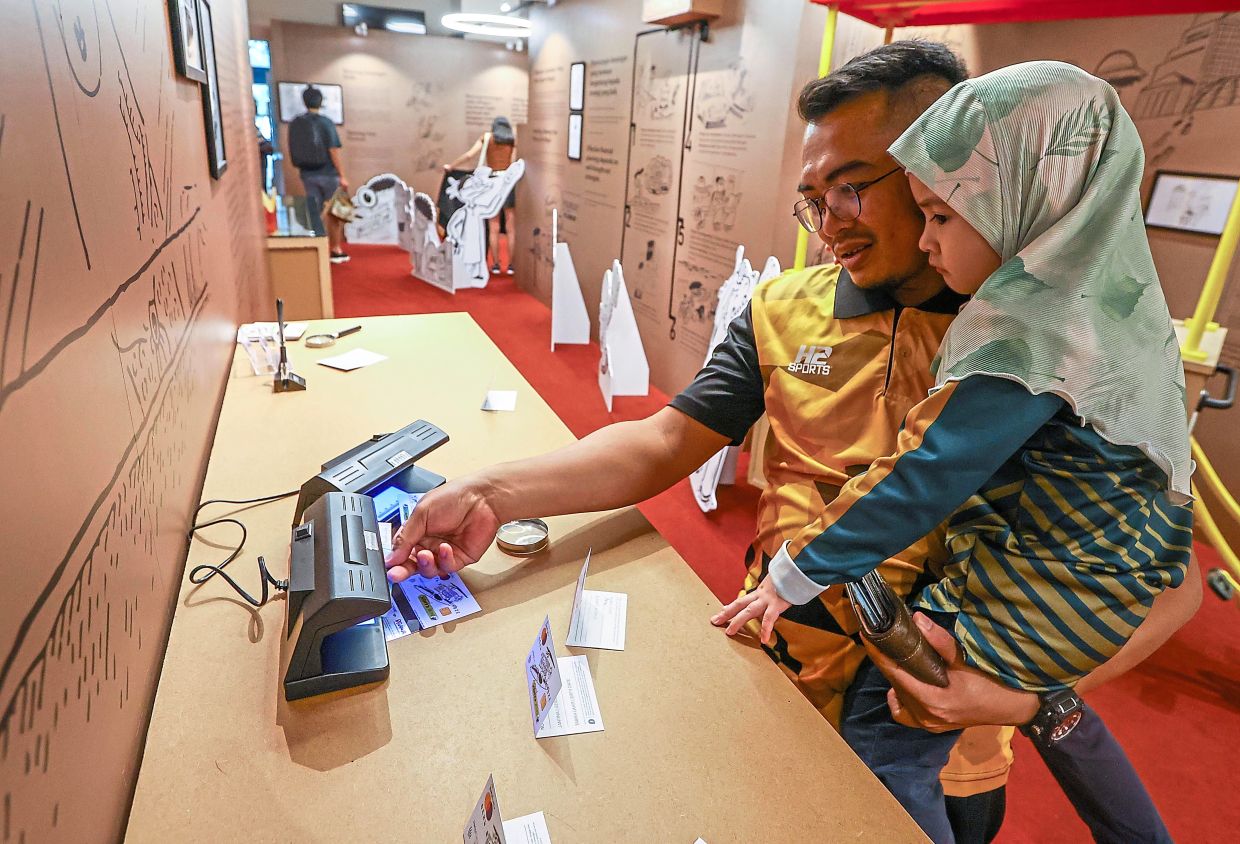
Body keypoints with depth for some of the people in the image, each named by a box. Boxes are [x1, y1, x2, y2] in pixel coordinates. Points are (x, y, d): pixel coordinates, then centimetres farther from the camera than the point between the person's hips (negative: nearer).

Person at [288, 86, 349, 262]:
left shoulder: (295, 124, 4)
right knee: (335, 212, 10)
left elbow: (292, 151, 7)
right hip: (328, 173, -4)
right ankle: (336, 250, 13)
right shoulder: (326, 122, -10)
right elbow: (333, 151, -15)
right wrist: (342, 176, -13)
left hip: (307, 174, 4)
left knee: (316, 214, 9)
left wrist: (303, 168, 19)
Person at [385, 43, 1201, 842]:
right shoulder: (784, 310, -4)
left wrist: (1035, 684, -26)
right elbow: (663, 442, -10)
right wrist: (494, 495, -22)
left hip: (945, 747, -1)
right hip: (778, 691, 2)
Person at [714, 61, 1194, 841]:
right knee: (1049, 708, 34)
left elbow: (916, 482, -27)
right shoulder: (1117, 293, 0)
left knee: (881, 727, 2)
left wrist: (793, 575, -17)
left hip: (1045, 603, -9)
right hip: (1114, 585, 9)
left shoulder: (1025, 329, -27)